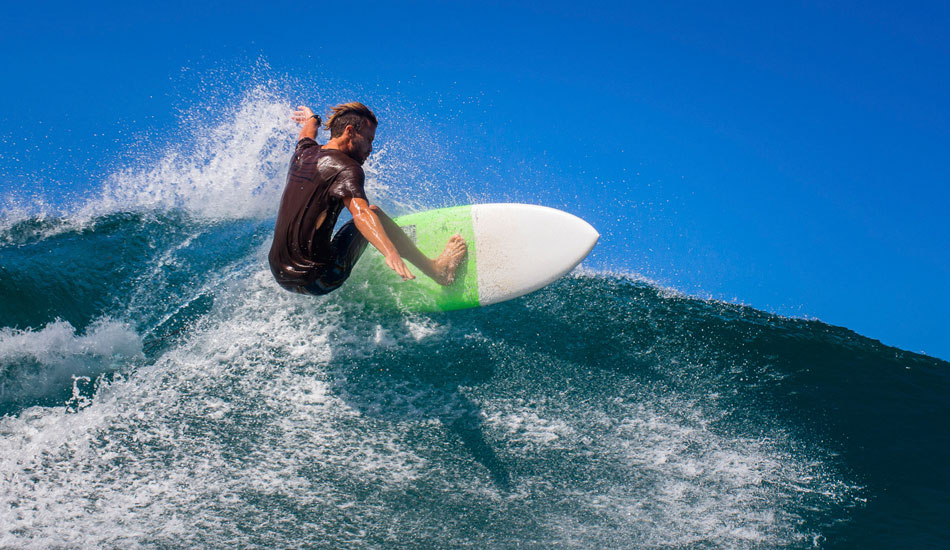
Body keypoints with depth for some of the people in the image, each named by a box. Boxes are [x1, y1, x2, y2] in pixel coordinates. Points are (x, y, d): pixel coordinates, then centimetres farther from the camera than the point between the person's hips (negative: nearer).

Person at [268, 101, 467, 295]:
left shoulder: (304, 153, 11)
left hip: (280, 275, 9)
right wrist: (390, 253, -47)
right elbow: (360, 212, -33)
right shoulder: (345, 168, -13)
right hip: (315, 280, -8)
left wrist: (312, 119, 62)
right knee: (373, 212, -1)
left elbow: (307, 134, 38)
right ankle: (435, 269, 5)